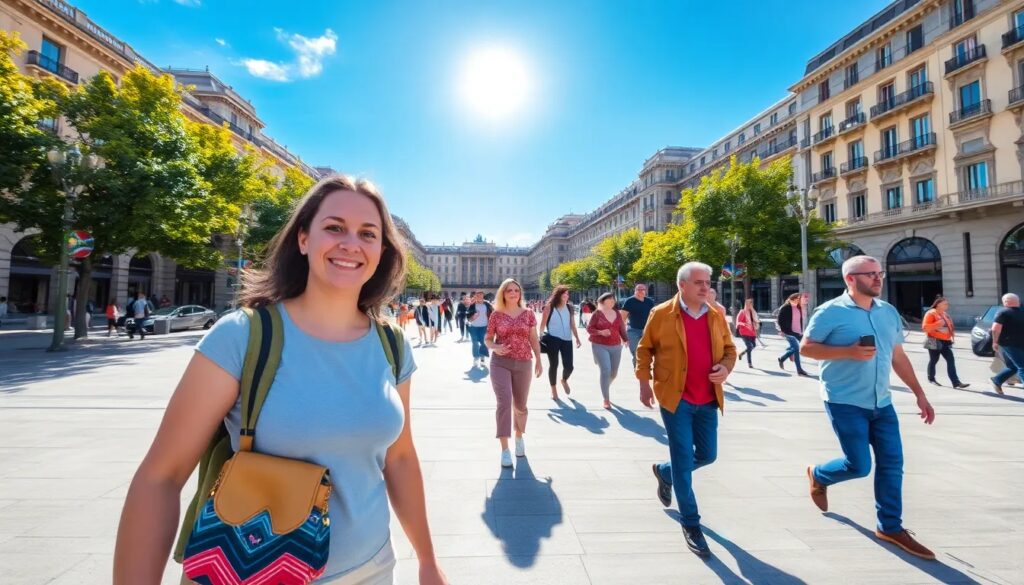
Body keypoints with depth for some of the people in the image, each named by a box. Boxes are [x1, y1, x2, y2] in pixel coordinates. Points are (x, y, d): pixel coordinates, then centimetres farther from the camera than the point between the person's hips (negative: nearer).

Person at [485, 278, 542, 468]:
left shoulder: (528, 314, 3)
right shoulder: (496, 315, 0)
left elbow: (534, 339, 7)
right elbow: (487, 338, 5)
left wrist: (538, 360, 4)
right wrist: (494, 347, -16)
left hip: (523, 364, 2)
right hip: (500, 363, -2)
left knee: (520, 405, 13)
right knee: (504, 403, -12)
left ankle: (519, 437, 40)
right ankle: (504, 449, -4)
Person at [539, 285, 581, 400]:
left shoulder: (569, 307, 9)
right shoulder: (549, 307, -4)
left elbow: (572, 324, 14)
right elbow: (542, 324, -4)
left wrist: (577, 337, 12)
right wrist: (540, 337, -10)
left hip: (567, 340, 3)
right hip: (553, 340, -3)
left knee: (569, 366, 0)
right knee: (553, 364, 5)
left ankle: (564, 380, 35)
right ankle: (553, 389, 24)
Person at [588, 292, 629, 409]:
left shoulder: (617, 314, 8)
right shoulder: (597, 313, -5)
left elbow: (622, 329, 9)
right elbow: (589, 328, -4)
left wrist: (626, 339, -9)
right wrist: (600, 332, -20)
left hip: (616, 347, 5)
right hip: (600, 346, -5)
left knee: (614, 372, 11)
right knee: (605, 371, -15)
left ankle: (605, 387, 44)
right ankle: (606, 399, -5)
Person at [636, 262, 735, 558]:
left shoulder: (717, 315, 3)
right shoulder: (661, 314, -9)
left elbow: (729, 348, 13)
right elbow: (644, 349, 0)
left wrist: (725, 367, -8)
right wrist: (644, 383, -3)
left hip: (707, 399, 5)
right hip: (676, 398, -5)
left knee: (707, 455, 15)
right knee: (684, 461, -1)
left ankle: (664, 471, 44)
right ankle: (691, 524, 15)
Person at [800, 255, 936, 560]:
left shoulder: (889, 312, 9)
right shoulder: (831, 312, -12)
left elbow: (898, 356, 16)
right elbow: (806, 347, -11)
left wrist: (919, 393, 14)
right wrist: (849, 352, -22)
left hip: (882, 402, 7)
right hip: (845, 403, -7)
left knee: (892, 463, 8)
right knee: (859, 465, -3)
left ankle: (890, 527, 24)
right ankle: (818, 476, 28)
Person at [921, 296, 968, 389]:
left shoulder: (945, 314, 15)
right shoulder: (931, 314, -11)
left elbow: (948, 326, 29)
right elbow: (925, 327, -19)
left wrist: (952, 331, 11)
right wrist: (938, 324, -26)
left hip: (945, 341, 7)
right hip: (935, 341, -7)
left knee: (950, 360, -3)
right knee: (933, 360, 5)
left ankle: (956, 382, -6)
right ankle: (931, 379, 22)